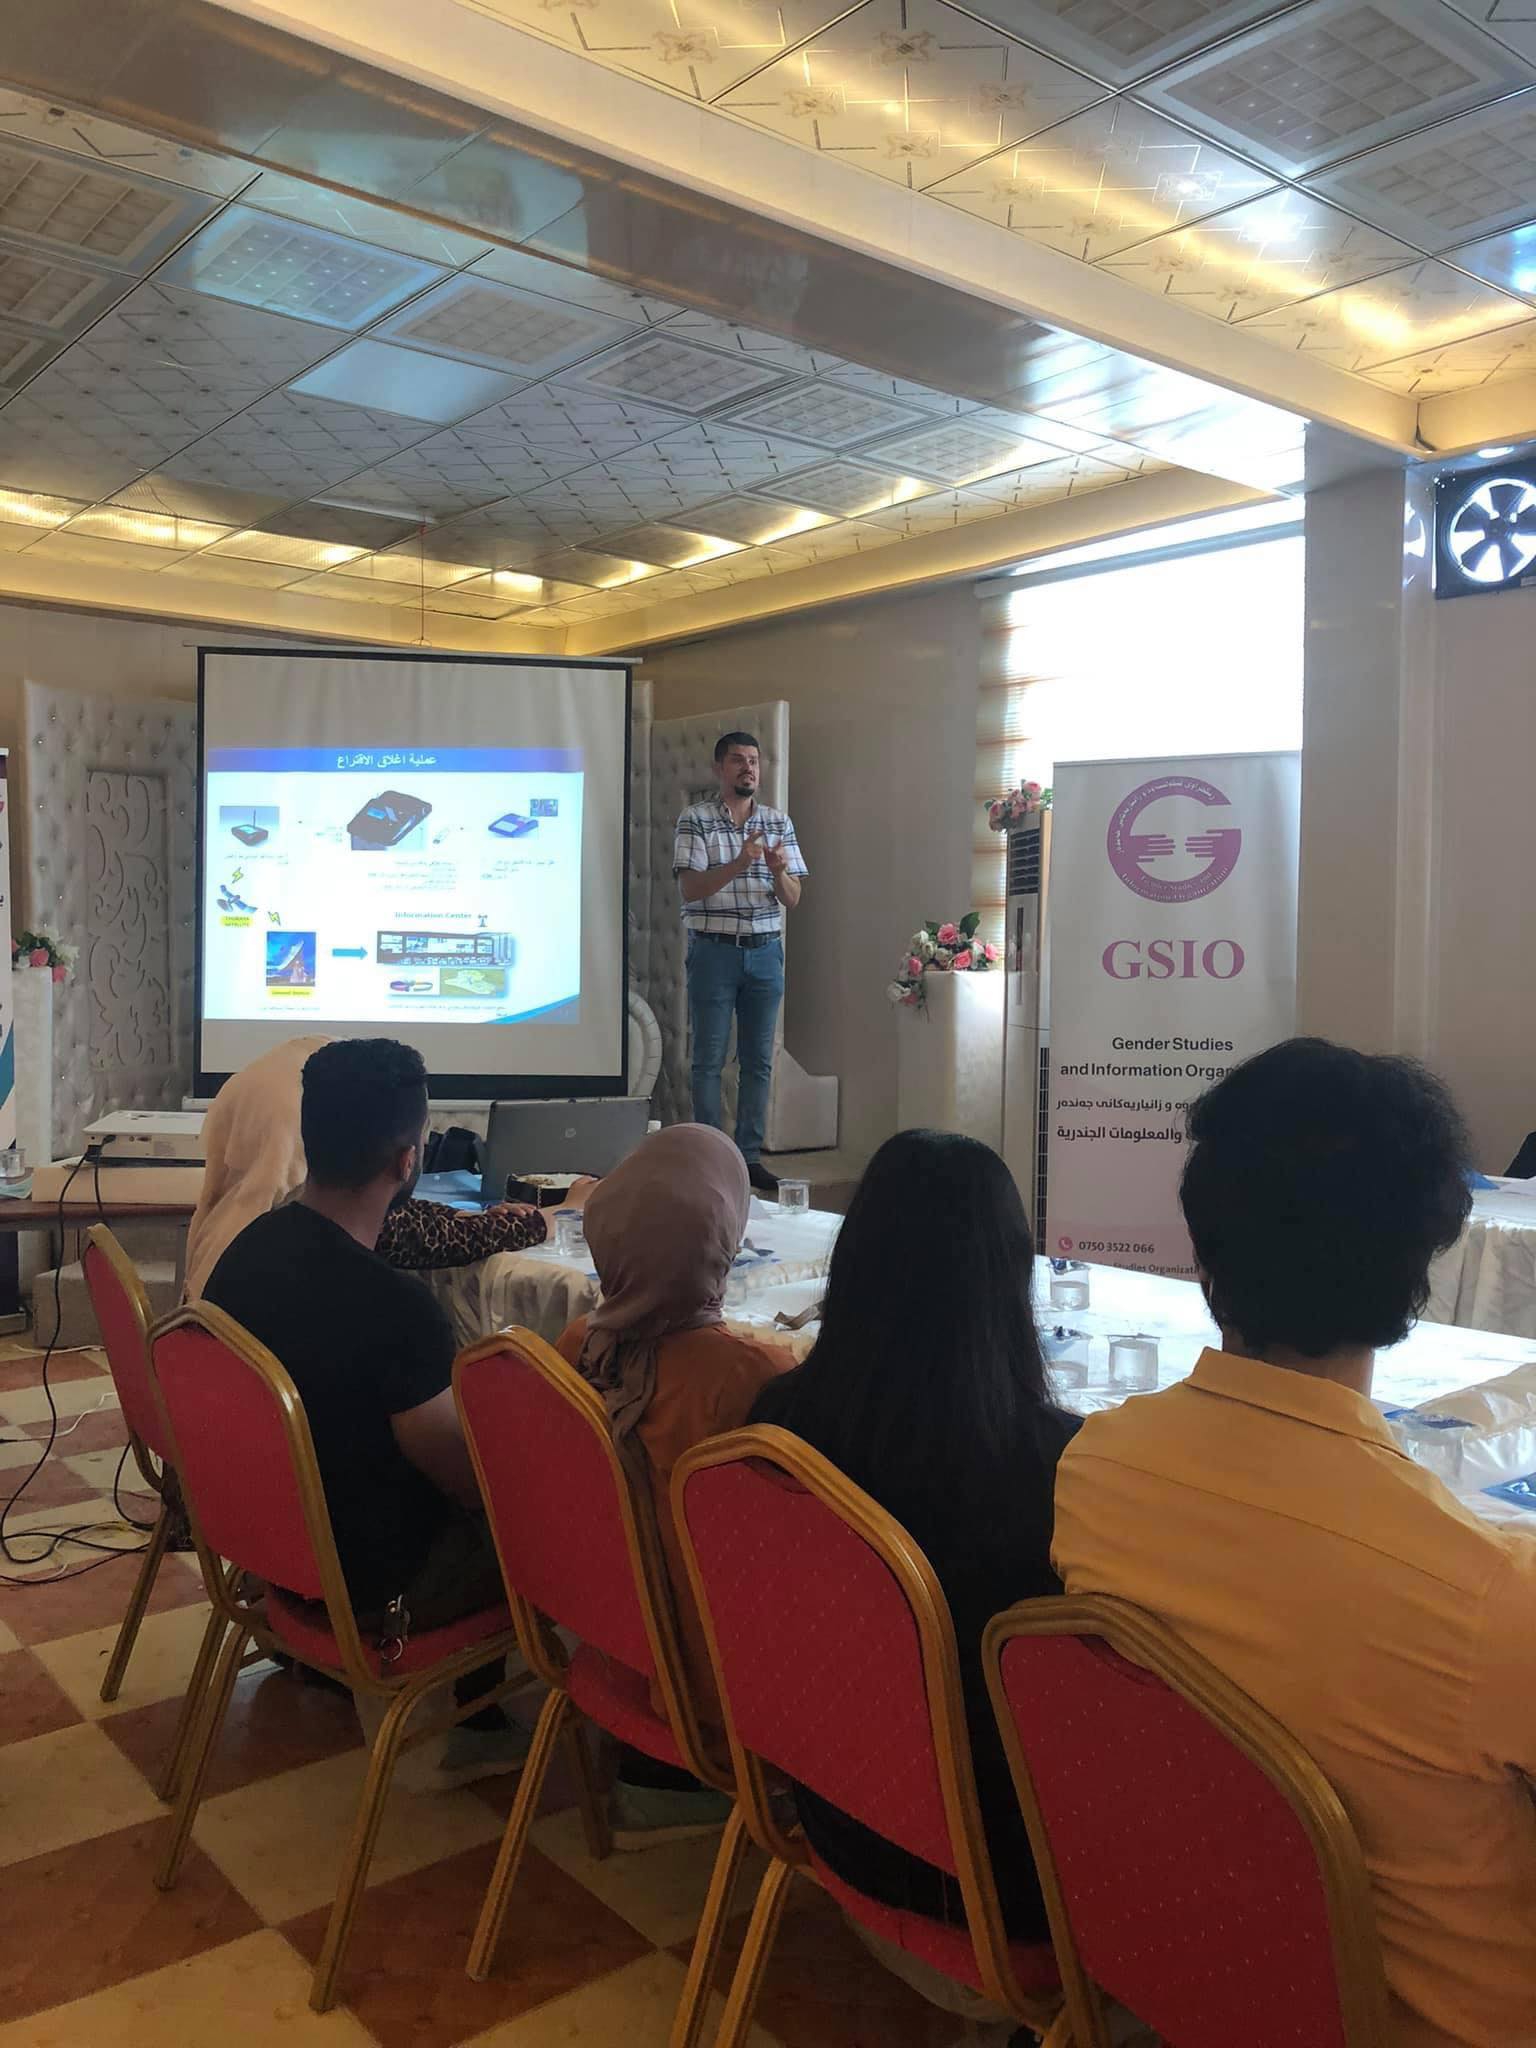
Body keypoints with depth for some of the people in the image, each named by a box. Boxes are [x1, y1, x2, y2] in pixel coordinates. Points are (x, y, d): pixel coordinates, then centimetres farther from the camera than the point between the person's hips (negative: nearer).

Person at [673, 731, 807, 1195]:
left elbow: (793, 899, 6)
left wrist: (779, 872, -16)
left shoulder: (779, 823, 9)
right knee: (709, 1059, 0)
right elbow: (690, 889, -11)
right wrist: (738, 864, -24)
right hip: (714, 950, -4)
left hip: (765, 951, 4)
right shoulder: (695, 820, -2)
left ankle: (750, 1155, 13)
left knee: (759, 1060, 6)